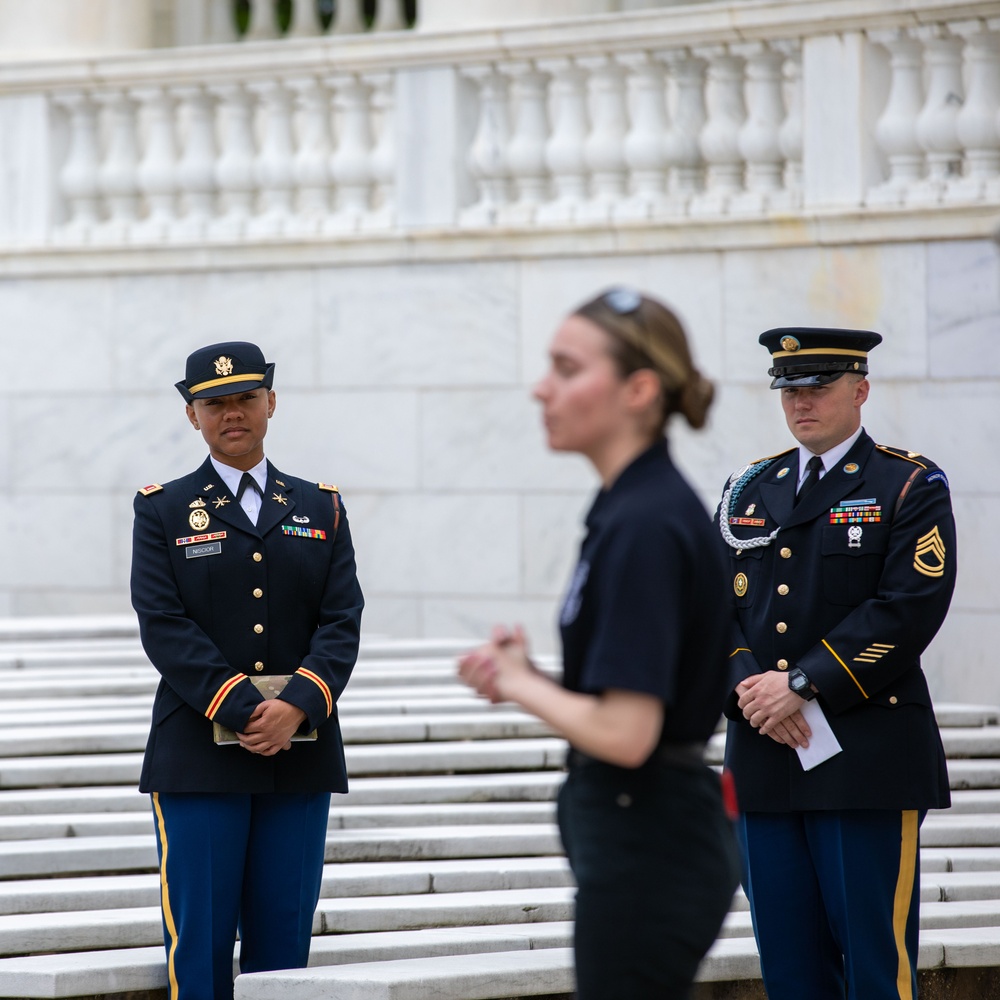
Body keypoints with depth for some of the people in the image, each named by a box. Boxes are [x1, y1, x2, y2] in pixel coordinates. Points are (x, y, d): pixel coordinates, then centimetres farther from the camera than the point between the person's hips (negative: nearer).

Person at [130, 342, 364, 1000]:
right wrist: (246, 712, -16)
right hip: (199, 757, -2)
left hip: (301, 756, 3)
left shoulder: (320, 510, 14)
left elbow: (342, 623, 3)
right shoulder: (163, 511, 6)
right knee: (199, 944, -4)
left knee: (285, 938, 3)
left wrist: (296, 706, -15)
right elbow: (164, 626, -6)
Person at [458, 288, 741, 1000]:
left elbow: (626, 732, -24)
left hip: (647, 854, -10)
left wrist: (519, 682, -8)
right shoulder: (631, 507, 12)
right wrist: (521, 671, 5)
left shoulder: (643, 526, -19)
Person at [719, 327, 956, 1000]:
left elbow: (909, 609, -12)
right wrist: (749, 687, -10)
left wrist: (802, 686, -16)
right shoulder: (749, 490, 16)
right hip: (765, 758, 5)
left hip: (867, 763, -5)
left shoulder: (911, 486, -1)